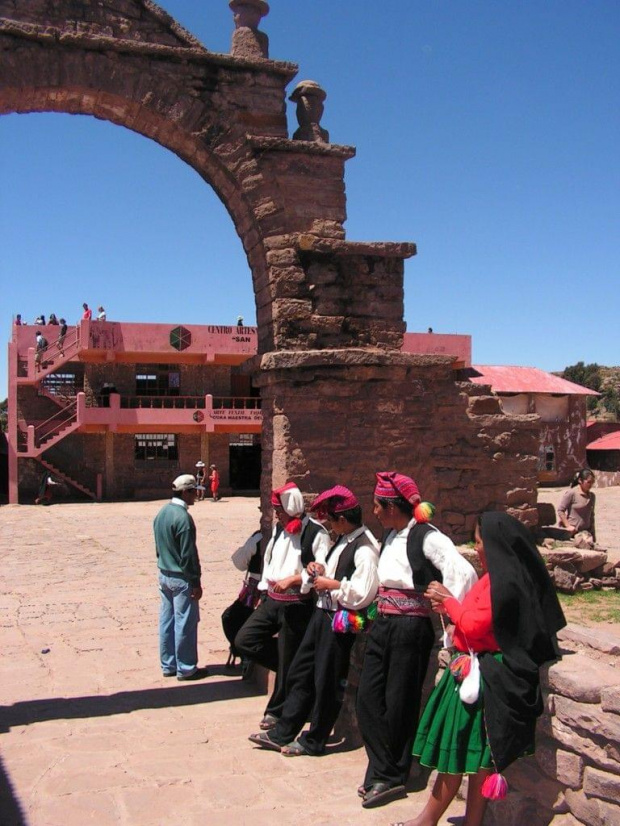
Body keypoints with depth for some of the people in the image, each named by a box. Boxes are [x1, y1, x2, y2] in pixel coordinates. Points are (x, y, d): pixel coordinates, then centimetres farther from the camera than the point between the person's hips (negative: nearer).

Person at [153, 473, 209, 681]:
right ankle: (185, 669, 9)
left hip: (164, 575, 9)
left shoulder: (162, 513, 7)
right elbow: (188, 554, -19)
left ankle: (168, 665, 23)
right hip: (181, 578, -9)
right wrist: (196, 582, -14)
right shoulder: (182, 517, -20)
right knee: (185, 623, 1)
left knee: (166, 621, 13)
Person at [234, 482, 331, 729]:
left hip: (297, 604, -7)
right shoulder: (279, 528, 10)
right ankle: (293, 668, 15)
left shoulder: (315, 532, -14)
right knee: (244, 641, -1)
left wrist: (292, 579, -25)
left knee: (287, 662, 4)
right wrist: (264, 591, 18)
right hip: (271, 600, 7)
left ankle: (276, 712, 22)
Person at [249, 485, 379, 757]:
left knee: (327, 682, 6)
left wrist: (330, 584, -16)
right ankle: (282, 733, 26)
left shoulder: (364, 549, -20)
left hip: (341, 621, -9)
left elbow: (363, 593, -26)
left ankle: (313, 742, 22)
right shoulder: (343, 540, 9)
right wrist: (318, 570, 2)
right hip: (323, 612, 9)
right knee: (300, 673, 15)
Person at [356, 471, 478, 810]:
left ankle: (390, 776, 19)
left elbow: (463, 574, -25)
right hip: (383, 625, 8)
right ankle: (383, 772, 19)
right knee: (368, 699, 7)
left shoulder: (427, 537, -16)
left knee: (399, 705, 3)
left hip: (410, 628, -8)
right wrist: (380, 614, 15)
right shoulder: (391, 536, 10)